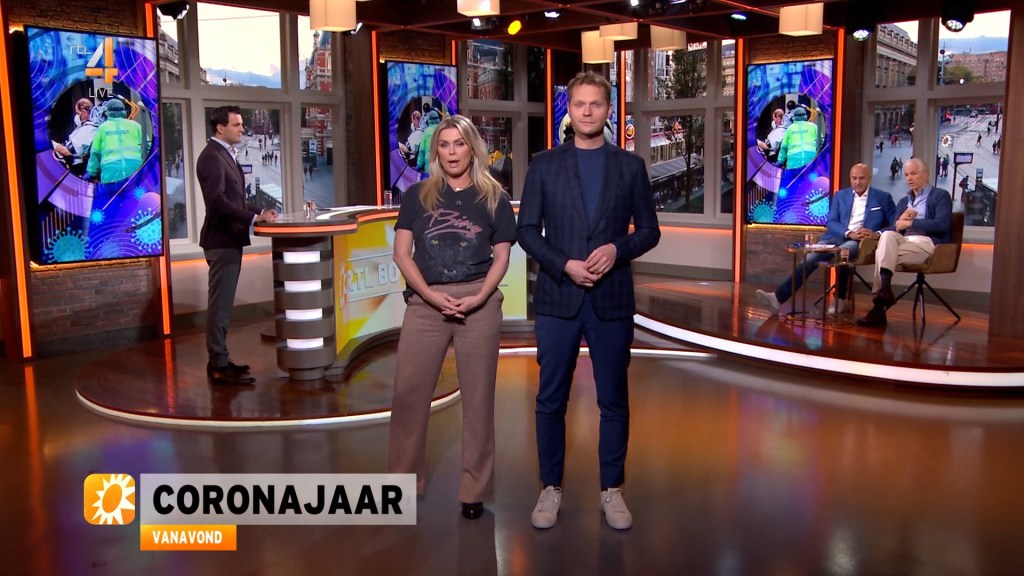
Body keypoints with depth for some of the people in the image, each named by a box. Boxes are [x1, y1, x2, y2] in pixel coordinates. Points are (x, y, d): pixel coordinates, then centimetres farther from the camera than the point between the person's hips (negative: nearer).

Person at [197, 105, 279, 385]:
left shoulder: (225, 154, 17)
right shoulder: (212, 157, -14)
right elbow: (218, 201, -24)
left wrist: (259, 213, 10)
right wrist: (254, 218, -25)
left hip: (229, 239, 10)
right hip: (222, 240, -10)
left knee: (222, 304, 15)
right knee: (220, 304, -6)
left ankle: (218, 359, 24)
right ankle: (219, 366, -2)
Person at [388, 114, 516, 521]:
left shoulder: (493, 198, 7)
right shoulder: (418, 195, 9)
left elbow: (501, 257, 4)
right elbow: (402, 252, 3)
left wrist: (478, 297, -12)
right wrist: (431, 294, -10)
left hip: (479, 303, -1)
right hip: (425, 303, 1)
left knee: (477, 396, 4)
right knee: (408, 392, 2)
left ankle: (475, 489, 15)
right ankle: (403, 482, 17)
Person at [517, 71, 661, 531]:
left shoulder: (630, 166, 6)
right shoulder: (544, 165, 4)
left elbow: (649, 230, 6)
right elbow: (527, 231, 1)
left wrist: (617, 249, -14)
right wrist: (565, 265, -13)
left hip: (612, 301, 1)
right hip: (557, 299, 0)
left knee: (613, 400, 8)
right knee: (551, 400, 6)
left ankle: (612, 489, 22)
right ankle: (551, 488, 20)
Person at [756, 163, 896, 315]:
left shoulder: (883, 198, 11)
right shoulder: (840, 195, 18)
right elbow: (831, 223, 7)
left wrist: (878, 233, -15)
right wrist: (849, 233, -13)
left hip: (861, 242, -3)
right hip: (836, 238, 3)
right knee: (811, 257, -25)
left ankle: (840, 299, -25)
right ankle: (778, 297, -33)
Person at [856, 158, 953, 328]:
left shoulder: (940, 196, 10)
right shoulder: (903, 201, 28)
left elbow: (941, 224, -8)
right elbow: (893, 228, 17)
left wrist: (910, 222, -9)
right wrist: (899, 224, -6)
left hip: (928, 243, -5)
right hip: (903, 241, 5)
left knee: (882, 253, -29)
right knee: (887, 235, -29)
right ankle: (883, 289, -35)